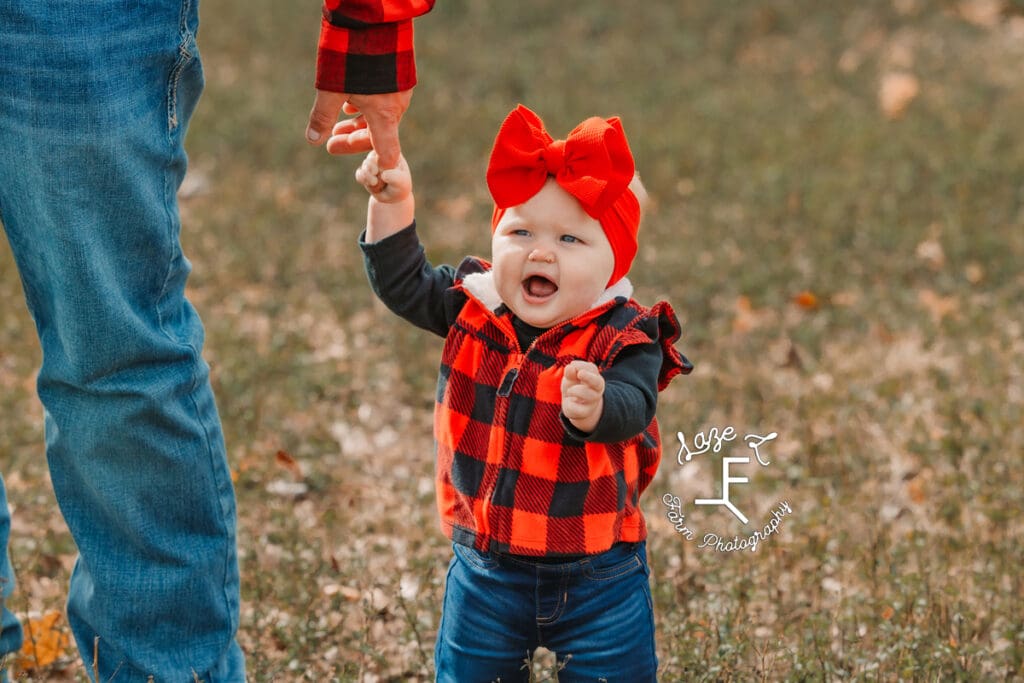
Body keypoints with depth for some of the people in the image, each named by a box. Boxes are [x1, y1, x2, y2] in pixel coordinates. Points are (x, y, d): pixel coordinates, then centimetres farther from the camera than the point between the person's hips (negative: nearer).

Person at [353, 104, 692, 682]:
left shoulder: (624, 338, -19)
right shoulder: (472, 307, -5)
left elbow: (630, 410, -34)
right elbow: (403, 283, 3)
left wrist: (596, 407, -57)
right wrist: (392, 201, -10)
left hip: (597, 575, -3)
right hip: (486, 568, 4)